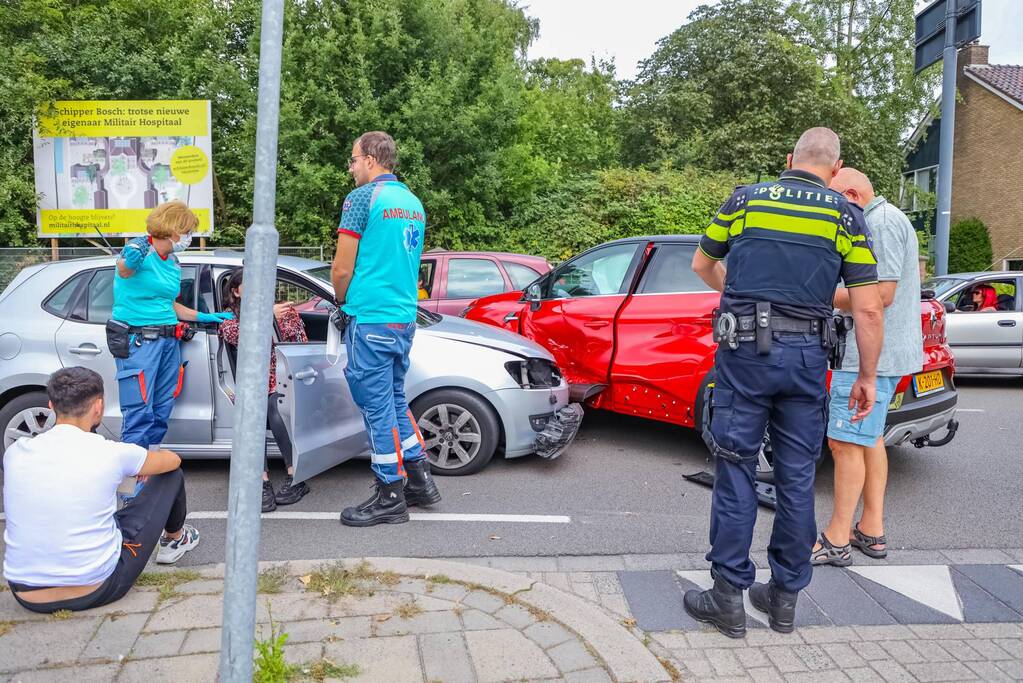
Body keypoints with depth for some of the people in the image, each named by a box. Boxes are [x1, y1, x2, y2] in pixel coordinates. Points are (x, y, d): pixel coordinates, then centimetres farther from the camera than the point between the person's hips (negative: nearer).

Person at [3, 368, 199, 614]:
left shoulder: (15, 452, -3)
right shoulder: (111, 453, -13)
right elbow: (173, 460, 7)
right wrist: (144, 464, 31)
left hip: (28, 598, 4)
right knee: (171, 475, 10)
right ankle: (174, 539, 40)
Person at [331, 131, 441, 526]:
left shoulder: (362, 197, -10)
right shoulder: (413, 202, 14)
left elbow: (342, 270, -10)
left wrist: (344, 302, 10)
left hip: (371, 319, -8)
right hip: (405, 316, 8)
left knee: (378, 407, 0)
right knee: (395, 399, 18)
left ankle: (390, 498, 9)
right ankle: (420, 481, 22)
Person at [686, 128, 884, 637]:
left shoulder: (746, 199, 5)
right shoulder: (845, 216, 5)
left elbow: (702, 264, 19)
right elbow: (868, 309, 0)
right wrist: (867, 377, 10)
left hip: (745, 351, -1)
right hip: (806, 357, 2)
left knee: (736, 472, 4)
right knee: (797, 478, 11)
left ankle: (728, 598, 10)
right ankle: (785, 596, 22)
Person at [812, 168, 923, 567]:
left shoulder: (881, 223, -14)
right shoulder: (886, 221, 19)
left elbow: (881, 294, -22)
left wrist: (828, 297, -11)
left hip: (870, 355, -11)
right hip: (881, 354, 11)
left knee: (845, 443, -7)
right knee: (869, 439, 16)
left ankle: (836, 540, 1)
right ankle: (872, 531, 24)